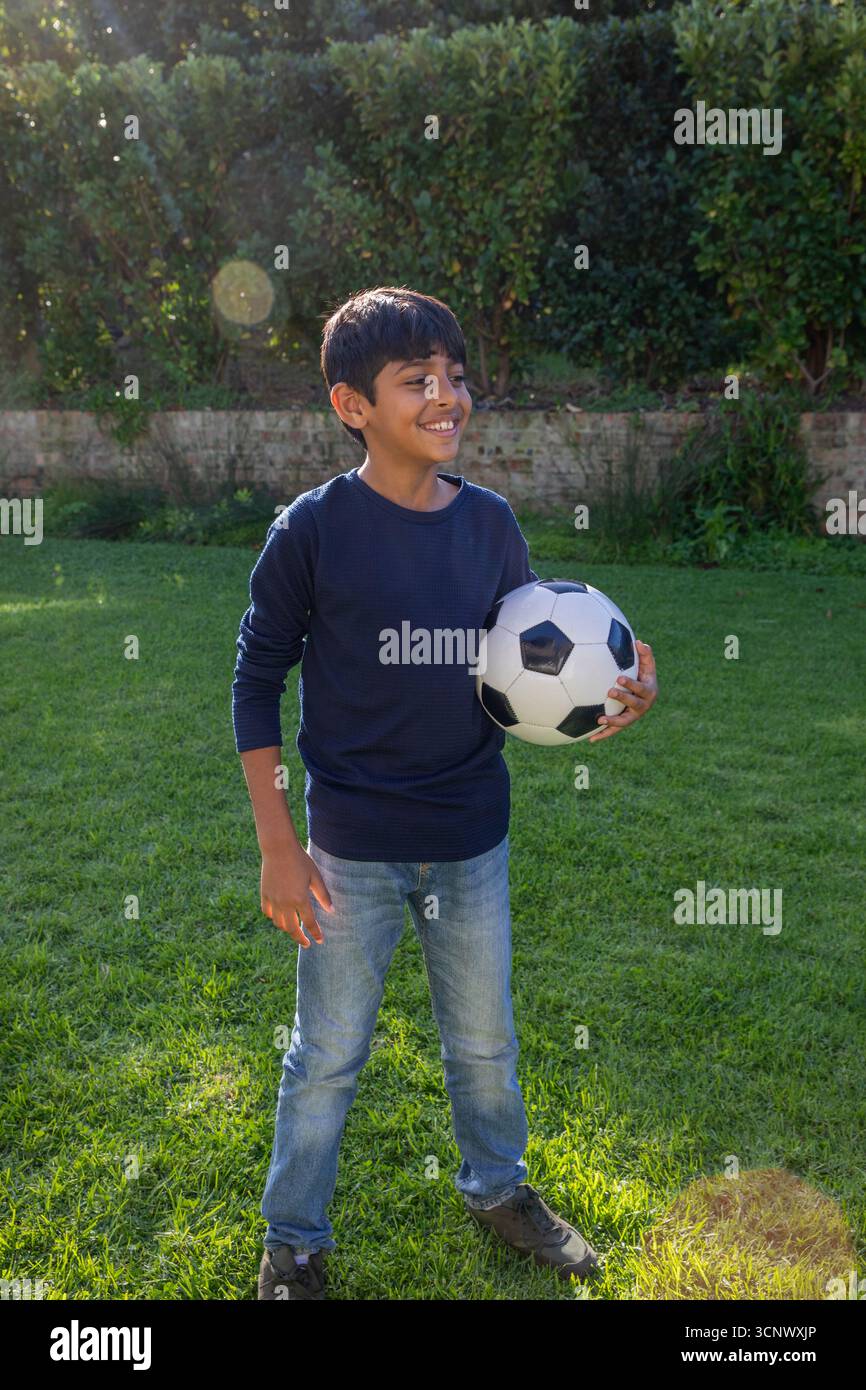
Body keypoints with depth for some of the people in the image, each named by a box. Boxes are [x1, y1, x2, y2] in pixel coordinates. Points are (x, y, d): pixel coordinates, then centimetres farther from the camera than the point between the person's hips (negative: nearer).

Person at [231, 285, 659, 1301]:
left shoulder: (491, 522, -2)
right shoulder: (314, 528, -13)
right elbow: (257, 682, -7)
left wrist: (613, 694, -13)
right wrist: (277, 847, -10)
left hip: (474, 839, 4)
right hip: (353, 849, -3)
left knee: (486, 1040, 21)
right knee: (328, 1056, 12)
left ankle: (498, 1188, 47)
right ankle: (293, 1240, 36)